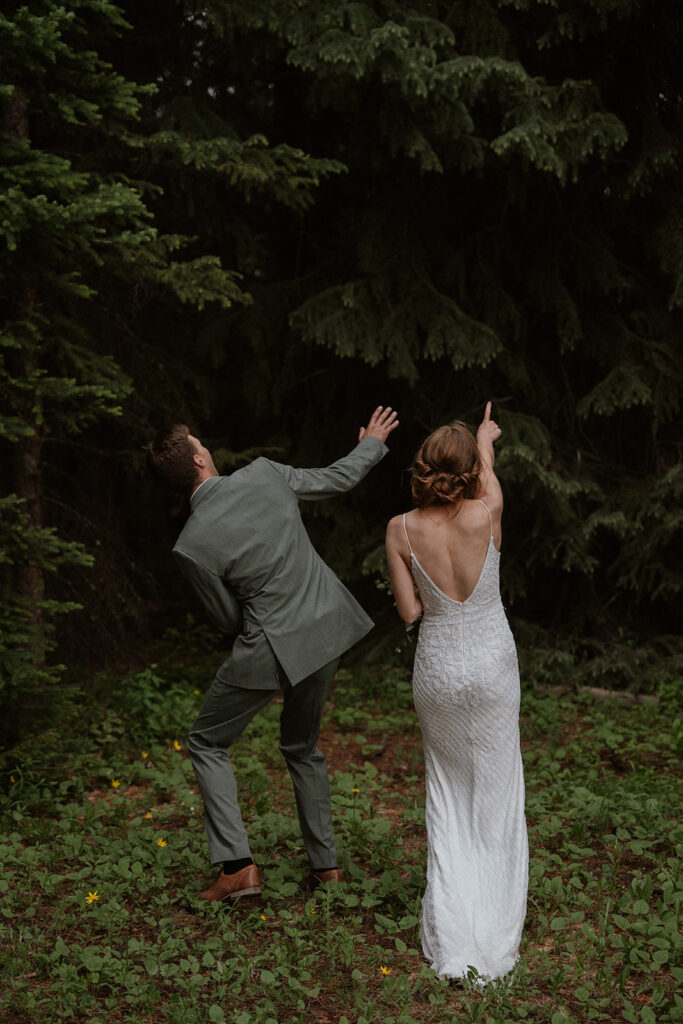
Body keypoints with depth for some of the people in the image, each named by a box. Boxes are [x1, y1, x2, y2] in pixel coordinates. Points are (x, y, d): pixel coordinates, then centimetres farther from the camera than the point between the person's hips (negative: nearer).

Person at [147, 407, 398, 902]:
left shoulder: (191, 546, -19)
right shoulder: (265, 473, -9)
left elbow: (229, 620, -4)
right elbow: (336, 479, 9)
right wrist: (372, 443, 28)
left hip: (273, 647, -5)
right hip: (328, 628, 6)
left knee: (207, 744, 15)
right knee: (303, 746, 26)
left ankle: (237, 866, 5)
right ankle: (325, 864, 31)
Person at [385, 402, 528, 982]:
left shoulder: (401, 531, -13)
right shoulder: (484, 514, -16)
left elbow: (409, 612, -6)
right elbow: (489, 470, 9)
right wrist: (487, 439, 29)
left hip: (437, 669, 1)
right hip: (492, 666, -1)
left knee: (448, 791, 18)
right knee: (494, 793, 12)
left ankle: (451, 933, 15)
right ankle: (496, 932, 18)